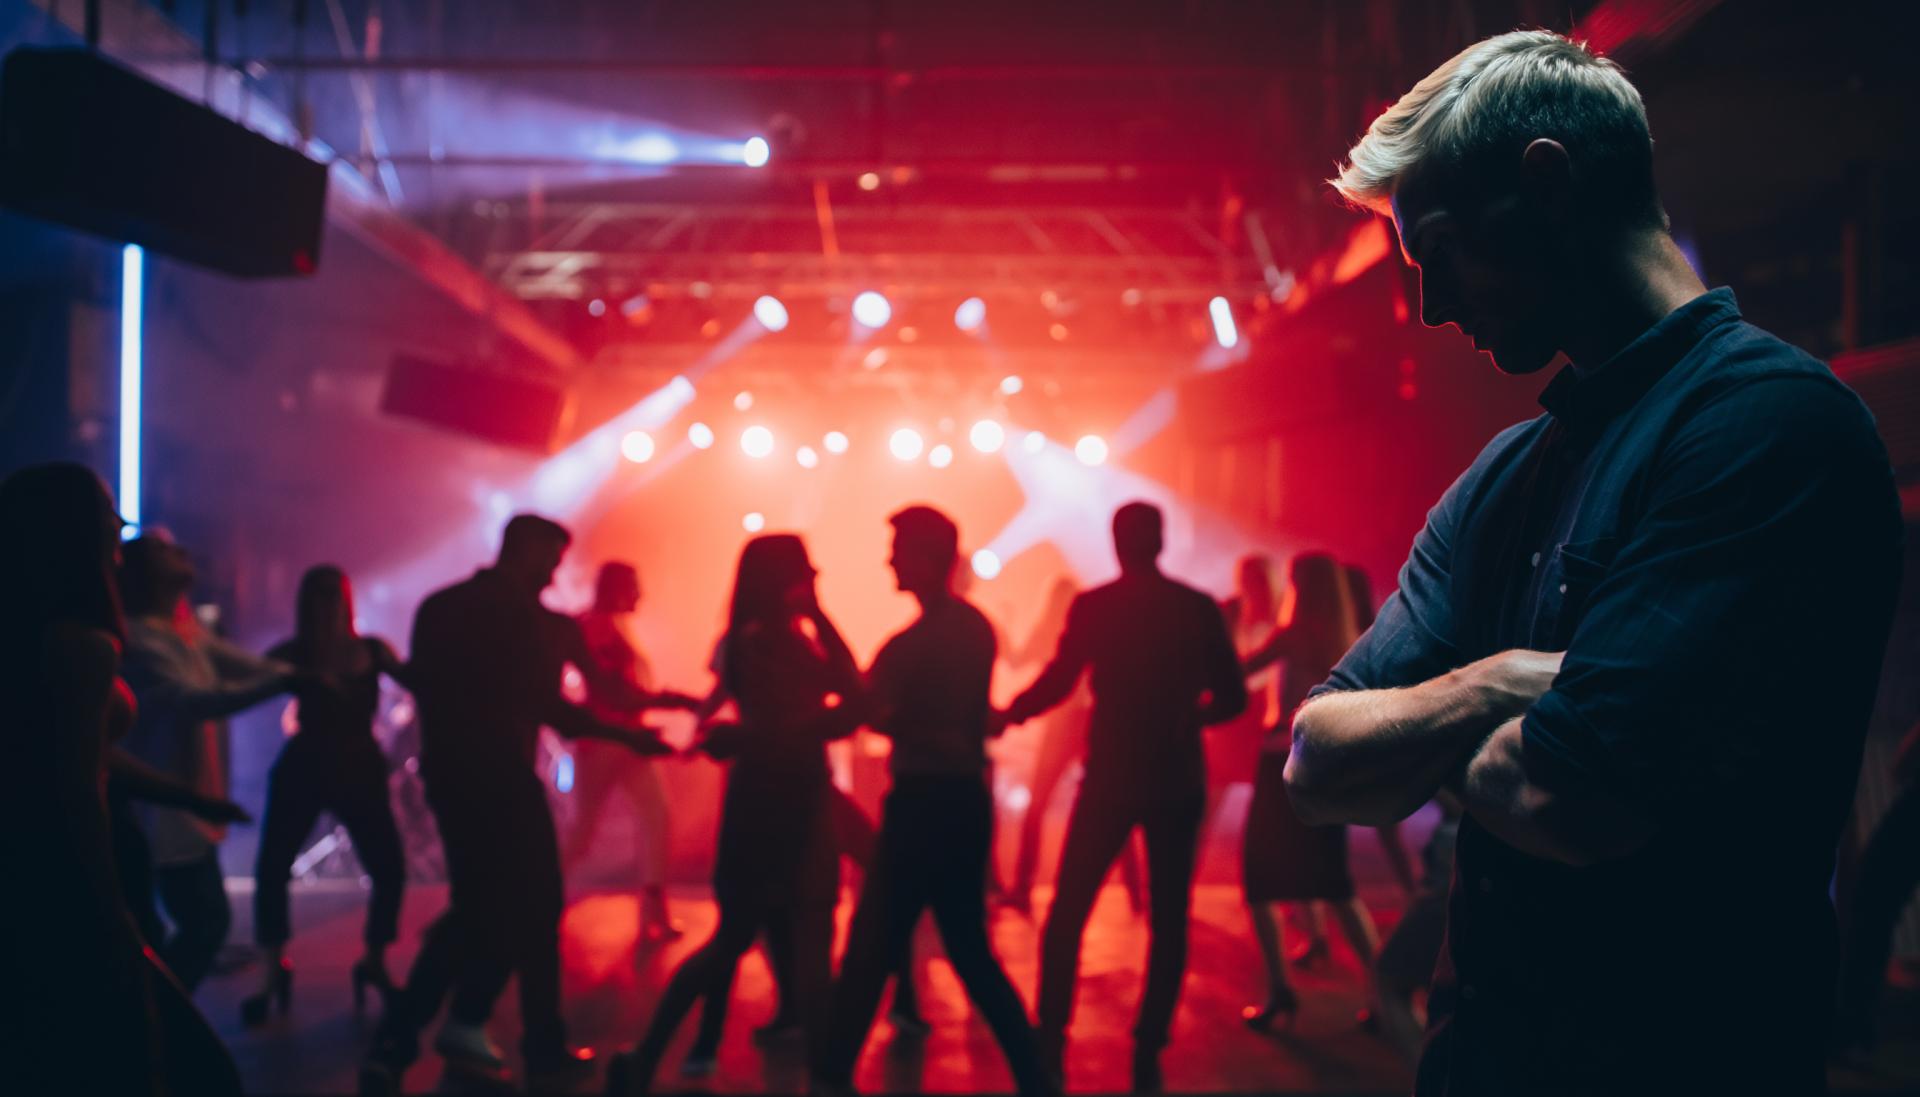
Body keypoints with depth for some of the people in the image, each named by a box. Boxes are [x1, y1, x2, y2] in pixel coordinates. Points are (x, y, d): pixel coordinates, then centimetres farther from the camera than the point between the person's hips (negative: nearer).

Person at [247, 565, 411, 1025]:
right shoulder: (293, 654, -4)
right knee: (271, 869, -7)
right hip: (304, 770, -1)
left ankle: (374, 963, 19)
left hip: (360, 771, 1)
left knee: (389, 870, -4)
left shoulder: (372, 651, -1)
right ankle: (274, 974, 12)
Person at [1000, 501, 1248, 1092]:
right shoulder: (1200, 608, 3)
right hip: (1176, 782, 2)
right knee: (1168, 920, 10)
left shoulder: (1093, 605, -4)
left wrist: (1007, 714, 9)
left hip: (1111, 779, -2)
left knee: (1067, 915, 8)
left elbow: (1057, 683, -9)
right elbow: (1232, 698, 3)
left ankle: (1051, 1046, 7)